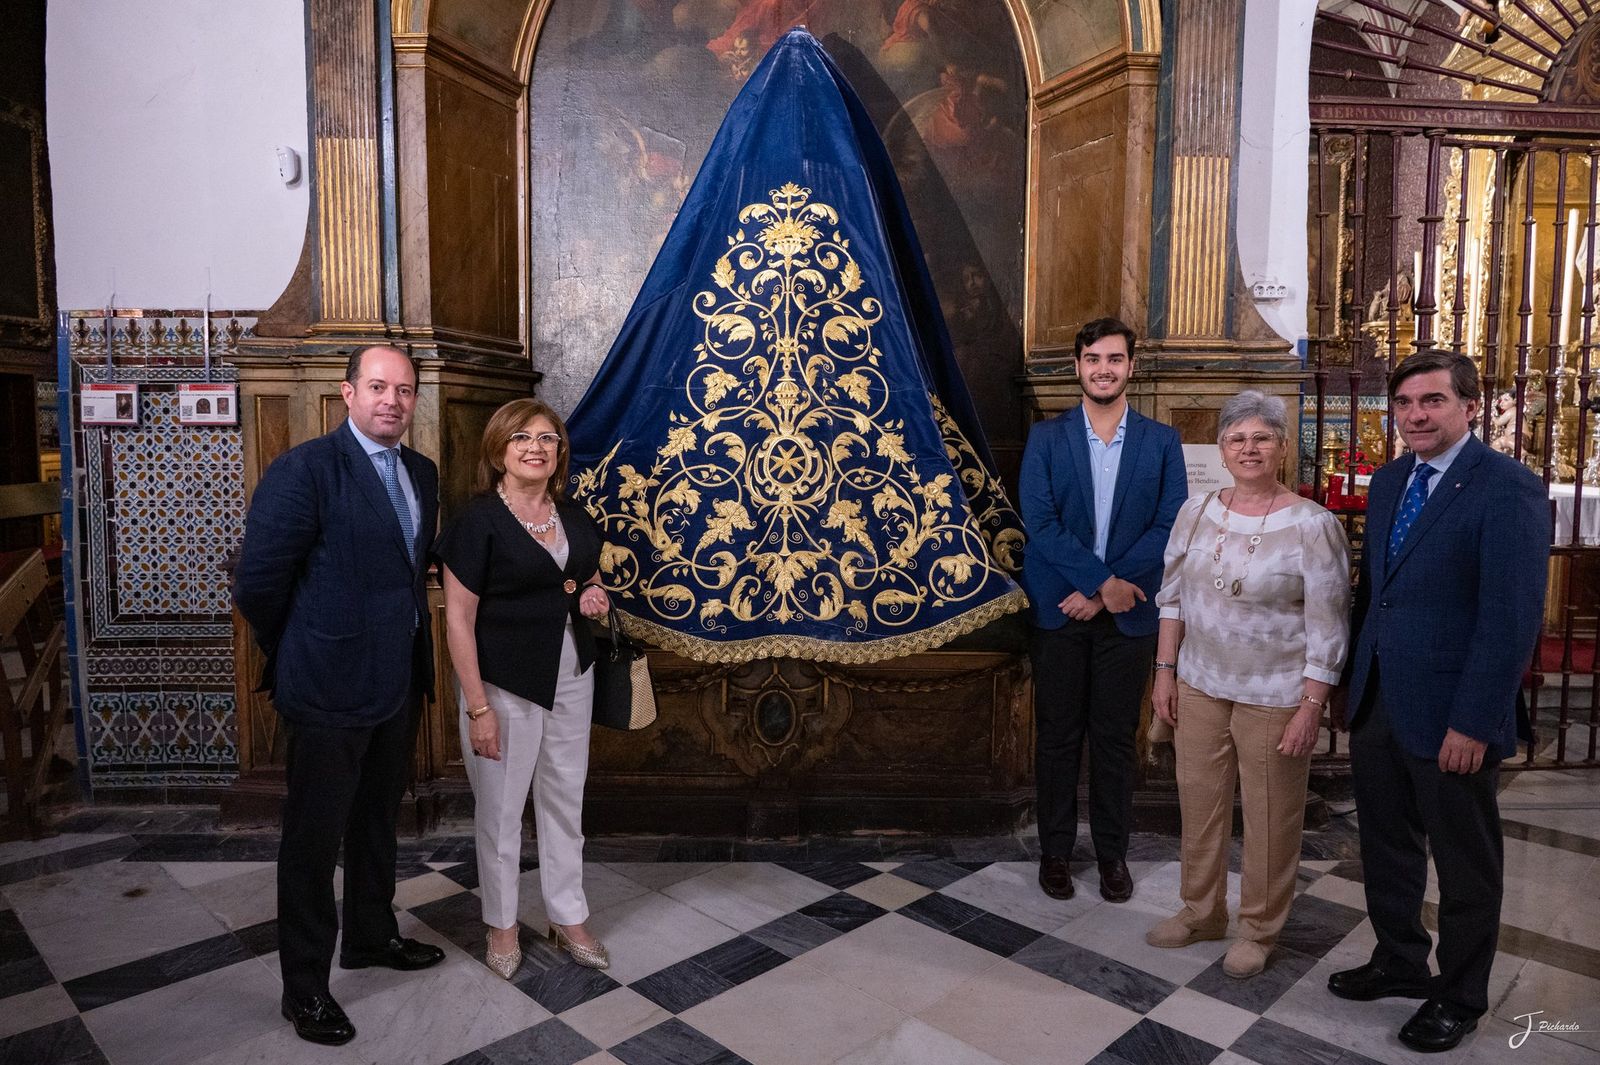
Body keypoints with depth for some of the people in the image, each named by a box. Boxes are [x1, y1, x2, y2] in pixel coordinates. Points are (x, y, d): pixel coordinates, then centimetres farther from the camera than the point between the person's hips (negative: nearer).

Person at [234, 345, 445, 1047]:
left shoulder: (421, 473, 5)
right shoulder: (305, 469, -17)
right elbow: (257, 582, -16)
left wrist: (410, 653, 10)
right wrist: (296, 654, -3)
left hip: (399, 683, 7)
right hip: (330, 689, -7)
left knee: (377, 821, 23)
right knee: (314, 840, 9)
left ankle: (371, 936, 45)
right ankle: (304, 987, 27)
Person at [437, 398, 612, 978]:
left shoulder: (575, 517, 5)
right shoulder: (478, 519, -12)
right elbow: (459, 619, -13)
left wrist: (594, 598, -4)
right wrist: (478, 708, -16)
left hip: (571, 679, 5)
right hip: (504, 684, -5)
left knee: (565, 800, 15)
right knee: (500, 807, 10)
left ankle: (568, 916, 32)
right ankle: (500, 923, 31)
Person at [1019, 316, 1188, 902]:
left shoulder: (1161, 440, 3)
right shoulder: (1046, 437, 1)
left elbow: (1169, 526, -5)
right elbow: (1040, 523, -8)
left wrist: (1108, 590, -12)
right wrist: (1102, 581, -16)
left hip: (1128, 612, 1)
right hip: (1059, 609, 0)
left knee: (1116, 737, 10)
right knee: (1058, 735, 8)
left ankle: (1112, 851, 25)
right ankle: (1055, 850, 22)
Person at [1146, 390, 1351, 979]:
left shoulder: (1312, 525, -12)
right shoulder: (1196, 512, 1)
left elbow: (1327, 626, -11)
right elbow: (1172, 597, 7)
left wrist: (1311, 705, -14)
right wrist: (1165, 672, 4)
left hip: (1275, 695, -4)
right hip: (1200, 686, 4)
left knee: (1271, 815, 10)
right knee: (1199, 801, 15)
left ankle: (1259, 929, 30)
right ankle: (1201, 911, 35)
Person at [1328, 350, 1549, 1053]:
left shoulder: (1508, 488, -14)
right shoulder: (1387, 482, 8)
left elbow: (1513, 616, -18)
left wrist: (1474, 723, -19)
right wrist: (1355, 680, 10)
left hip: (1449, 715, -6)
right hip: (1377, 703, 6)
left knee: (1464, 864, 13)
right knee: (1386, 845, 19)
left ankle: (1460, 997, 32)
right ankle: (1399, 962, 39)